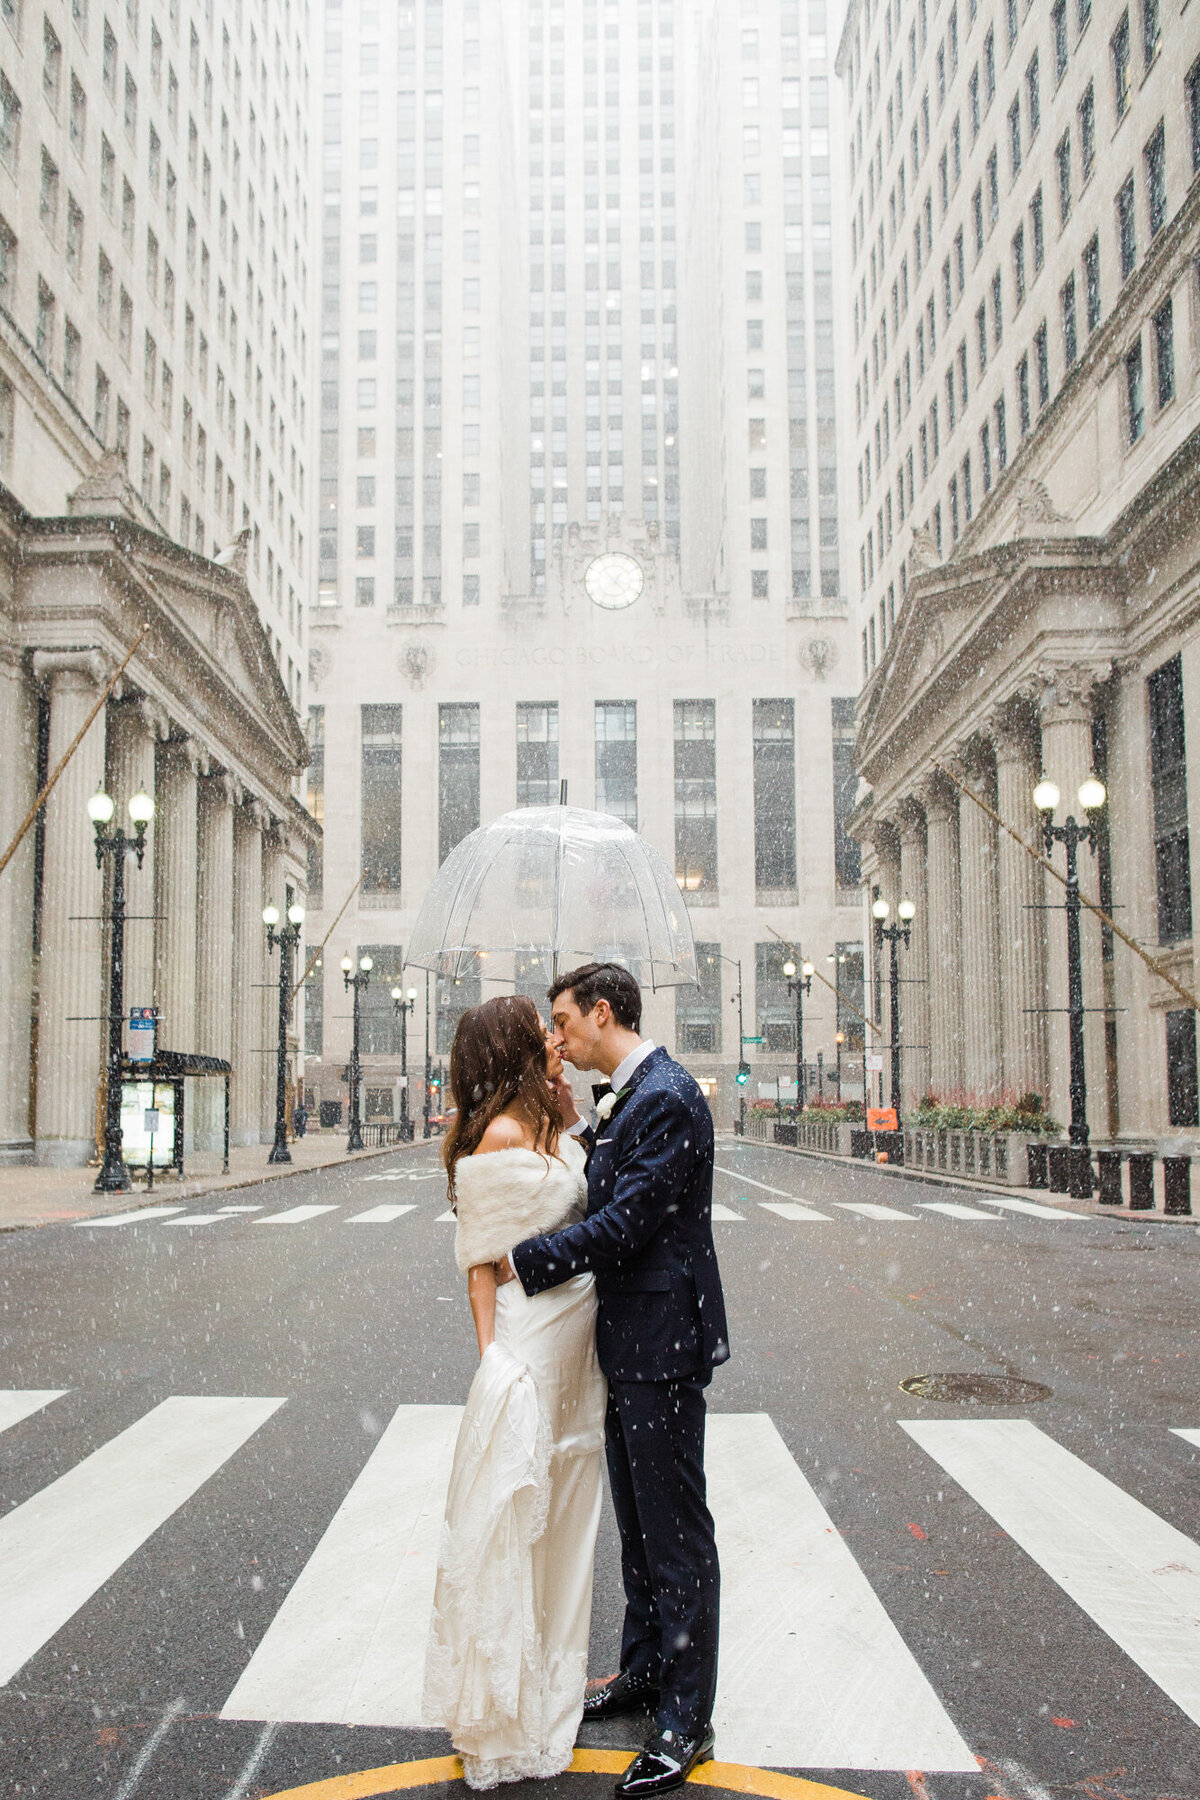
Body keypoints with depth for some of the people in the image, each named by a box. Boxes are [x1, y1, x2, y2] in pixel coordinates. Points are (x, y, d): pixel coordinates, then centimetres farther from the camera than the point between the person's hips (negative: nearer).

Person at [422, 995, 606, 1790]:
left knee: (562, 1512, 20)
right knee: (511, 1521, 4)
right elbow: (482, 1258, -15)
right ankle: (503, 1723, 20)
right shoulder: (499, 1135, -17)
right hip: (528, 1343, -9)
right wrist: (493, 1357, -18)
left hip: (576, 1347, 9)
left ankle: (550, 1687, 37)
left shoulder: (555, 1127, 9)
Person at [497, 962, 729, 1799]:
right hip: (627, 1342, 10)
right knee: (638, 1523, 21)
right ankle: (644, 1671, 37)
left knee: (677, 1530, 1)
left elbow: (628, 1221, -24)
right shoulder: (627, 1094, 11)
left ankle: (687, 1721, 14)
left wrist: (522, 1262, -19)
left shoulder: (667, 1098, -20)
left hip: (662, 1341, -10)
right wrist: (578, 1129, 4)